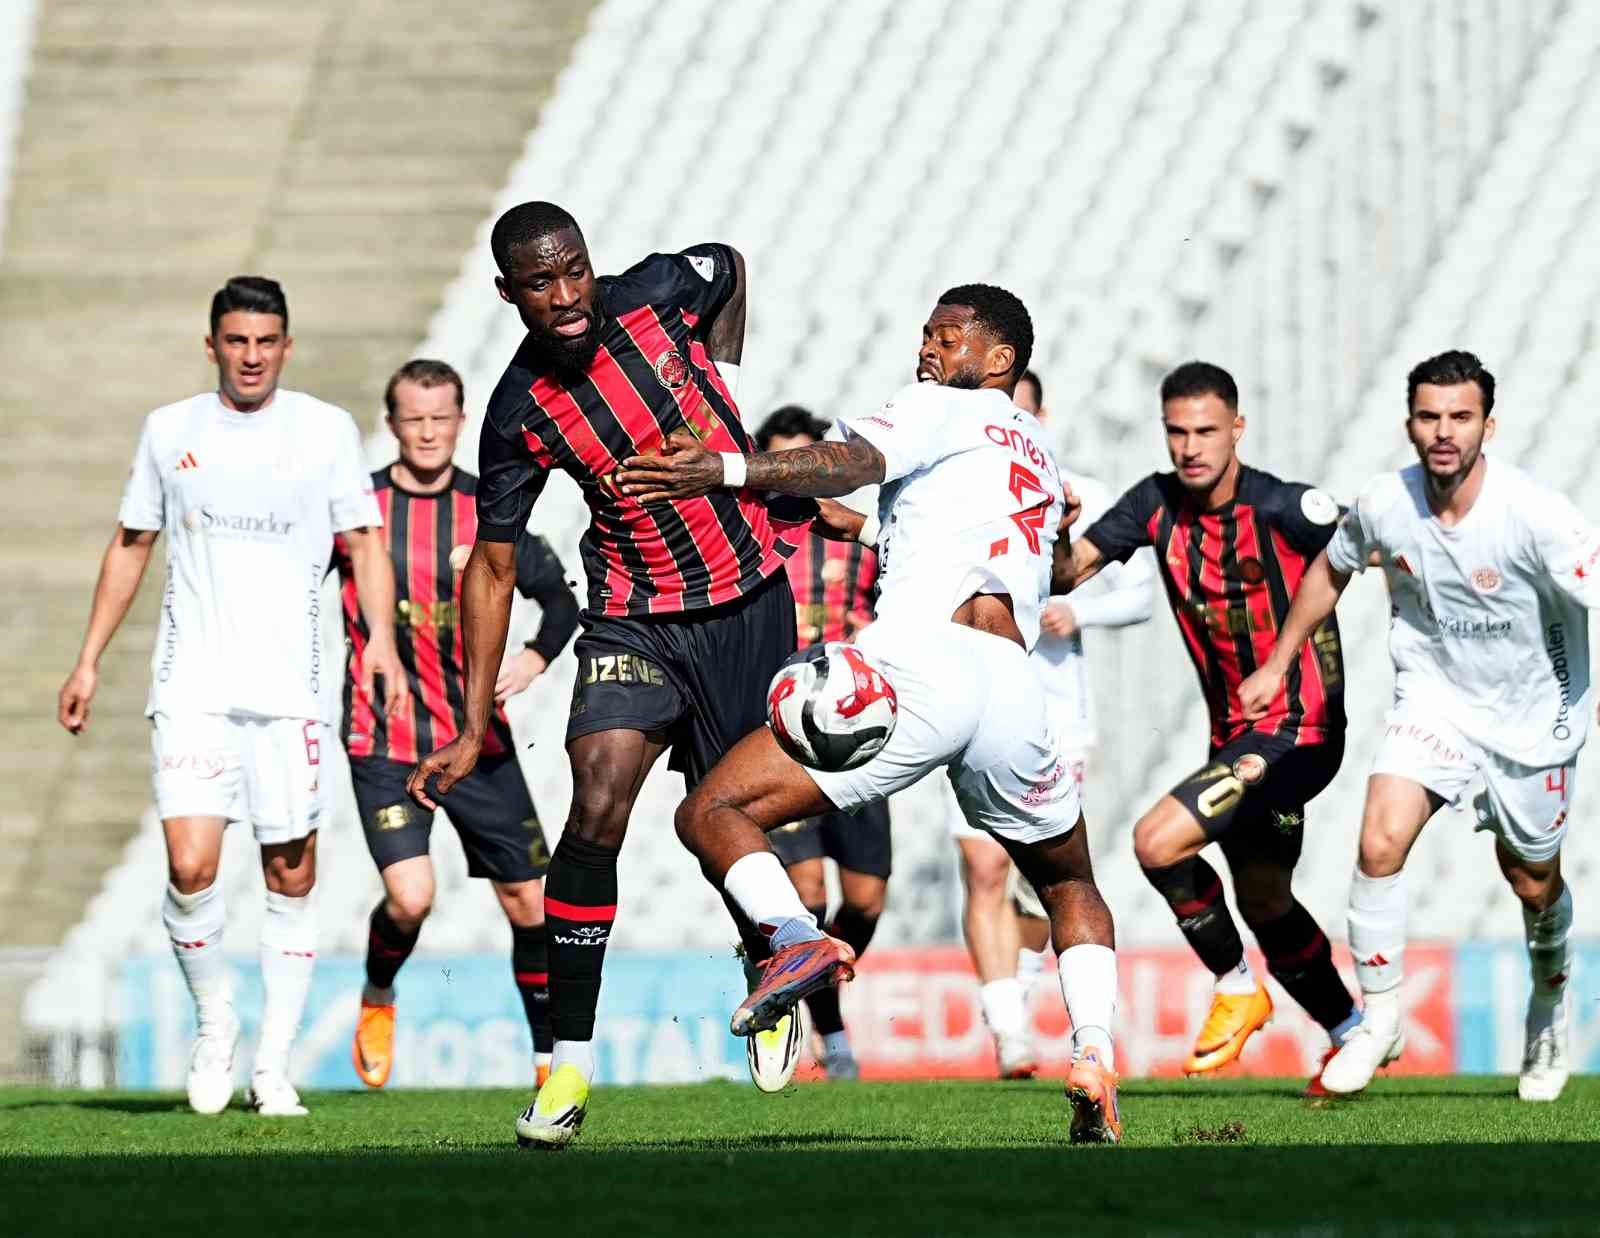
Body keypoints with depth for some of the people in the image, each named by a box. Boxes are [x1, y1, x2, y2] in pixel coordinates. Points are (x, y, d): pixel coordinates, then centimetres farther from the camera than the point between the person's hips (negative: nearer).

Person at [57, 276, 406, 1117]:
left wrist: (382, 640, -8)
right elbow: (131, 544, 17)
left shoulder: (326, 430, 5)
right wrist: (88, 662, 15)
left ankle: (273, 1065, 9)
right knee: (191, 867, -15)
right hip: (191, 687, 0)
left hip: (290, 690, 0)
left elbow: (364, 541, 8)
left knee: (291, 874, 0)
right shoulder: (169, 431, 9)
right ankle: (214, 1023, 8)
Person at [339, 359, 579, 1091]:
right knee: (410, 898, -19)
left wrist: (536, 656, -8)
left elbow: (559, 596, 11)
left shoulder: (488, 511, 2)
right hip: (384, 741, -3)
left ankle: (551, 1055, 16)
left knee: (530, 901, 1)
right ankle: (377, 998, 14)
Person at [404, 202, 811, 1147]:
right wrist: (473, 729, -6)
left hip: (749, 605, 1)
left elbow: (730, 265, 14)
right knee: (597, 810, -20)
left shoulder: (659, 292, -13)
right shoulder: (521, 412, -13)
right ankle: (570, 1060, -13)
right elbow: (493, 567, -4)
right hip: (635, 624, -1)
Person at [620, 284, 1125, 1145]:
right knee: (1071, 887, 28)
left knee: (710, 814, -3)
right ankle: (1094, 1057, 3)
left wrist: (723, 472, -18)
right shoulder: (1043, 466, 34)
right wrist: (862, 528, 44)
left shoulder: (947, 411, 13)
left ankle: (799, 938, -32)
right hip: (1012, 687, 6)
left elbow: (851, 460, -7)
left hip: (916, 663, -6)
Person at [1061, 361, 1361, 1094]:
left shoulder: (1284, 509, -19)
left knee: (1157, 842, -20)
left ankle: (1236, 988, 1)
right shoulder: (1158, 503, -1)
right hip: (1234, 732, 8)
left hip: (1296, 730, -8)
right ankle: (1350, 1034, 38)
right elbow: (1070, 569, -2)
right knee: (1262, 900, 19)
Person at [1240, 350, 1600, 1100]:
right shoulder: (1383, 507, -13)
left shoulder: (1537, 516, -27)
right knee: (1380, 843, -20)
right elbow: (1331, 571, 8)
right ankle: (1379, 1021, -4)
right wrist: (1277, 663, 15)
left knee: (1532, 883, 13)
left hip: (1531, 713, -2)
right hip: (1434, 696, 2)